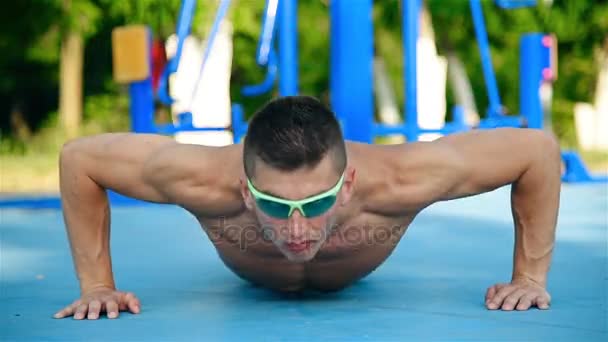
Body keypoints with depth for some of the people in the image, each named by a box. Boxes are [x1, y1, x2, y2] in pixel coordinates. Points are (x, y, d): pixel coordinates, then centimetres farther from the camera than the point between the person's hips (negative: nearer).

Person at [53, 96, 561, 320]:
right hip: (255, 278, 0)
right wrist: (97, 285, -32)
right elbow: (77, 158, -33)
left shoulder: (397, 180, -50)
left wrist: (531, 276, -30)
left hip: (350, 277, 0)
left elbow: (538, 150, -36)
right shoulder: (205, 180, -50)